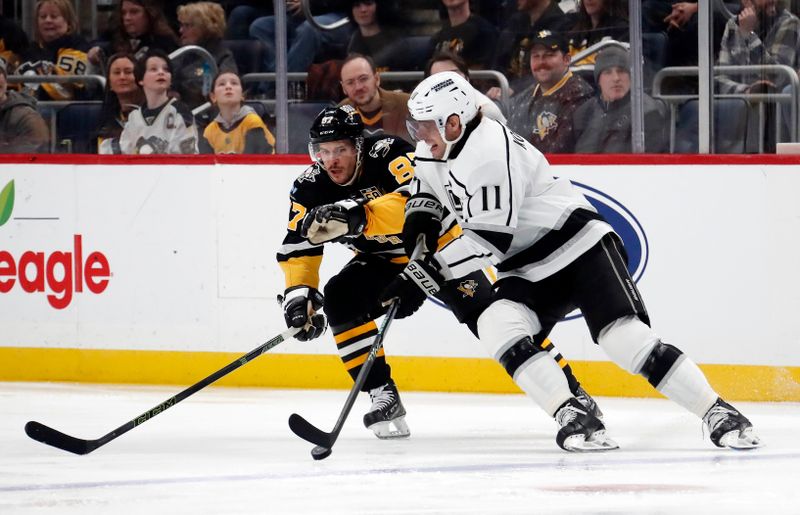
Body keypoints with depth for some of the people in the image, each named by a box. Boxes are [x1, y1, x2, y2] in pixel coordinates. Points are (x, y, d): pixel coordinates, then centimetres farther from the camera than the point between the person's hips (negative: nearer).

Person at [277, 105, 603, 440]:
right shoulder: (310, 189, -13)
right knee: (339, 299, -20)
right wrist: (298, 294, -24)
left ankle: (567, 389, -6)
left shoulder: (388, 154, -29)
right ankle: (383, 396, -13)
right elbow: (297, 250, -7)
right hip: (385, 262, 5)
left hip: (439, 246, -5)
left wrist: (357, 214, -57)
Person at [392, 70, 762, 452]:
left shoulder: (490, 153, -24)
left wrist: (430, 270, -23)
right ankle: (572, 418, -21)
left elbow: (491, 240, -27)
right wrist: (416, 226, 10)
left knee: (626, 338, -21)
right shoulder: (437, 148, 5)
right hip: (528, 272, 9)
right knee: (497, 327, -20)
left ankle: (719, 415, -13)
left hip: (580, 248, -9)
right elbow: (427, 187, 30)